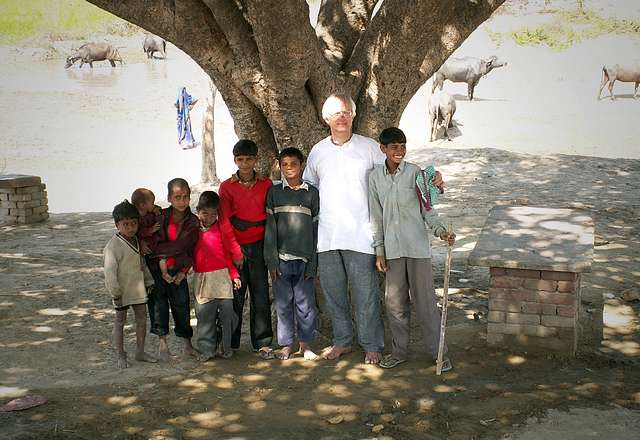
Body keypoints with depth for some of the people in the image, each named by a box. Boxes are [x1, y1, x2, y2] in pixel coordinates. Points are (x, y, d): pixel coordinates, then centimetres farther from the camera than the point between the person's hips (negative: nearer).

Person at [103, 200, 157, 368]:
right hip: (122, 291, -7)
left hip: (138, 288, 7)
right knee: (120, 322, 4)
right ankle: (121, 356, 14)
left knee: (142, 319, 12)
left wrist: (148, 282, 15)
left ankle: (140, 352, 25)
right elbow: (109, 271, -20)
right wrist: (115, 293, -22)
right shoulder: (113, 246, -19)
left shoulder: (137, 241, 6)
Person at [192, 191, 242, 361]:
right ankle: (207, 349, 11)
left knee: (226, 312, -1)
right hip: (201, 278, 2)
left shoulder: (223, 227, 3)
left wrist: (234, 275, -1)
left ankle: (226, 347, 12)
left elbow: (229, 253, 3)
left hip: (222, 276, -2)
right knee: (204, 314, 2)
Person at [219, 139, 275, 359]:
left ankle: (262, 343, 8)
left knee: (261, 294, 2)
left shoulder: (266, 184, 6)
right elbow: (226, 221, -1)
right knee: (235, 295, 2)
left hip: (258, 246, 1)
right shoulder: (227, 187, 4)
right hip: (235, 246, -1)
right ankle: (231, 343, 13)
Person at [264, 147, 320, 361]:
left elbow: (317, 228, 4)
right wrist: (272, 260, -4)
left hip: (304, 258, 0)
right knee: (283, 303, 5)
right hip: (281, 258, 1)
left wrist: (313, 262, -2)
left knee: (305, 303, 3)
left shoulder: (312, 193, 5)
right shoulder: (274, 192, 6)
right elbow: (270, 228, 3)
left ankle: (305, 344, 15)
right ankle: (286, 345, 15)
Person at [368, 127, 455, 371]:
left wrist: (440, 230, -15)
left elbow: (427, 207, 1)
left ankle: (437, 352, 12)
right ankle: (399, 351, 23)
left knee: (425, 300, 1)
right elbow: (376, 216, 7)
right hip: (392, 248, 3)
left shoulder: (415, 172, -3)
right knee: (394, 302, 9)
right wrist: (379, 251, 5)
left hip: (417, 245, -2)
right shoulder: (375, 177, 3)